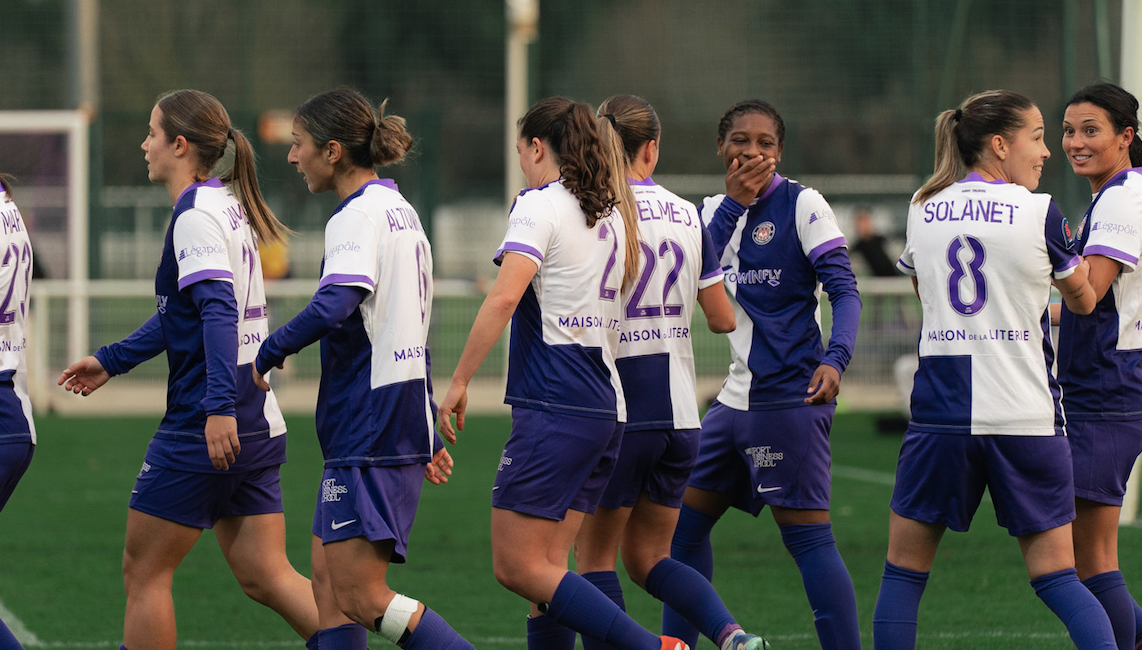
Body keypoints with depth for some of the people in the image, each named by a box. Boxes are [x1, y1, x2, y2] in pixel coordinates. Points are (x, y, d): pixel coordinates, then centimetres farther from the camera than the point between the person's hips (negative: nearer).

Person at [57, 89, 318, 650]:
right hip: (258, 426, 9)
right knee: (263, 576, 6)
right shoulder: (226, 205, 17)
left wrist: (219, 406, -35)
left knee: (144, 570, 3)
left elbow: (218, 312, -26)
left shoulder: (196, 215, -13)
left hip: (201, 428, -9)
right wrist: (111, 361, 35)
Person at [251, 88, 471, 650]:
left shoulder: (359, 215, -12)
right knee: (328, 584, 11)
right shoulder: (401, 212, 18)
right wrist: (428, 433, 28)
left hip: (369, 434, -10)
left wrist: (264, 356, -15)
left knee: (360, 597, -11)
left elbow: (333, 306, -29)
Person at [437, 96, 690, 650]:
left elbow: (504, 298, -19)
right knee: (544, 567, 9)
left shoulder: (540, 206, -8)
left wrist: (459, 382, -16)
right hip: (607, 407, 9)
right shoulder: (611, 214, 17)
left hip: (555, 407, -9)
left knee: (517, 566, -7)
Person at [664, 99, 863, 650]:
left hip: (790, 395, -8)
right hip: (736, 398, 8)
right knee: (685, 521, 12)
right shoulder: (714, 211, 13)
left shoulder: (802, 205, -6)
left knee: (807, 535, -11)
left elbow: (844, 290, -12)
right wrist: (732, 203, -10)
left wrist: (835, 358, -28)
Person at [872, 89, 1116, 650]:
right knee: (1055, 575, 3)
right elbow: (1084, 301, 9)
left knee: (905, 568, 11)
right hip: (1027, 417, -2)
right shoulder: (1038, 213, -4)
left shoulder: (922, 209, 7)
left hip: (939, 414, 2)